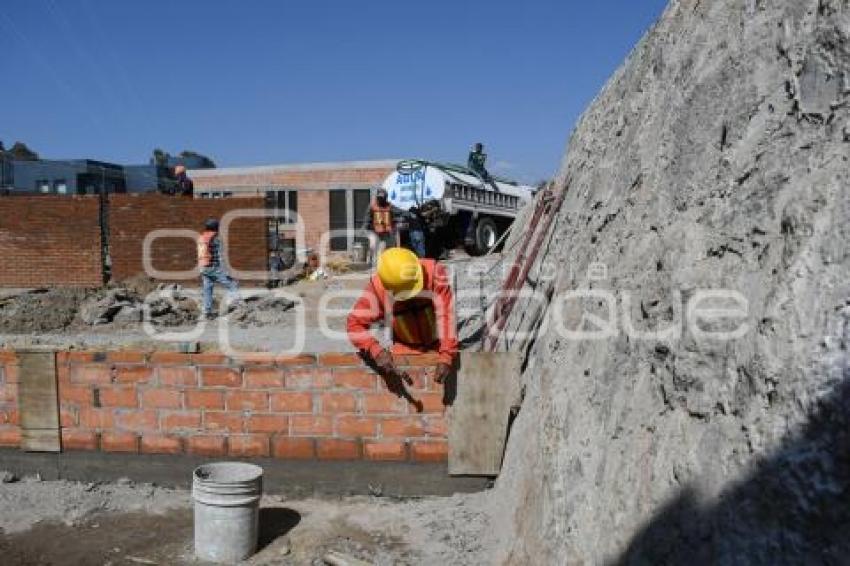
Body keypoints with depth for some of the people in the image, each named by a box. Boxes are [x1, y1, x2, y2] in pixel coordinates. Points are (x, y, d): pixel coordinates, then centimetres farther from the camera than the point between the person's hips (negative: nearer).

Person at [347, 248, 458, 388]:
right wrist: (376, 351, -36)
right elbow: (355, 323, -19)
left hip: (438, 346, -1)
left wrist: (446, 357, -35)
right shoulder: (377, 287, -20)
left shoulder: (434, 273, -25)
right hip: (405, 350, 1)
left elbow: (446, 315, -28)